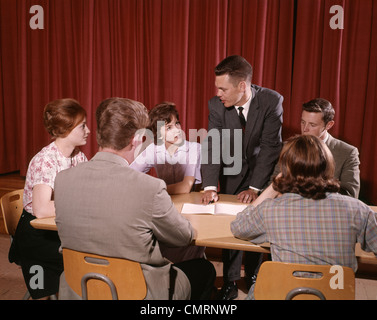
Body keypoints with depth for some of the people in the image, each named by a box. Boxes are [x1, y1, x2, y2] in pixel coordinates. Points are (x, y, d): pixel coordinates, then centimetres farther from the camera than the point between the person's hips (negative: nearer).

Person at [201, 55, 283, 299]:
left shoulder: (271, 101, -23)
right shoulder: (216, 105, -18)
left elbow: (270, 147, -23)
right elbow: (212, 146, -21)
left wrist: (255, 187, -27)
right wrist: (210, 186, -33)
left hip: (263, 169, -1)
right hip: (232, 172, 1)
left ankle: (254, 278, 26)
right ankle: (230, 282, 18)